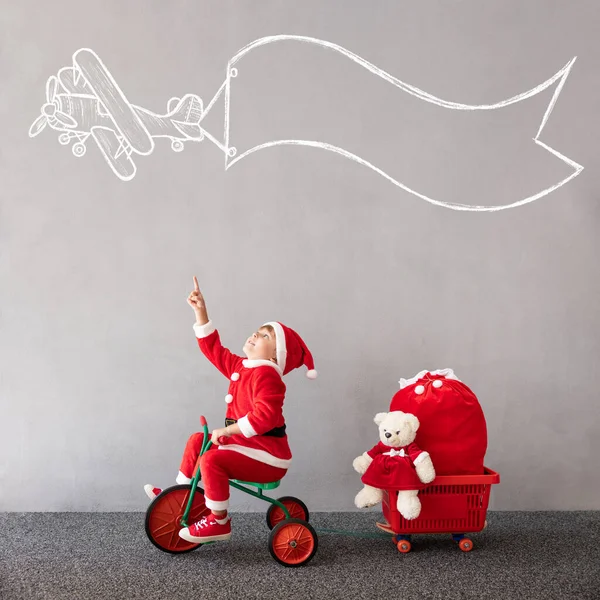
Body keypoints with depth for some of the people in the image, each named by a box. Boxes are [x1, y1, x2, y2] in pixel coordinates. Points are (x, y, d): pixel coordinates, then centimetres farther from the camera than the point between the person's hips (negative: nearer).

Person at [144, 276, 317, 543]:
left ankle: (218, 522, -13)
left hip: (267, 455, -10)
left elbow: (264, 415, -32)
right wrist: (200, 310, 6)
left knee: (212, 459, -28)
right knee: (197, 440, 16)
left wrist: (227, 430, -27)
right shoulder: (240, 367, 8)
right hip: (246, 444, 10)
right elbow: (212, 347, 13)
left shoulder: (266, 375, -20)